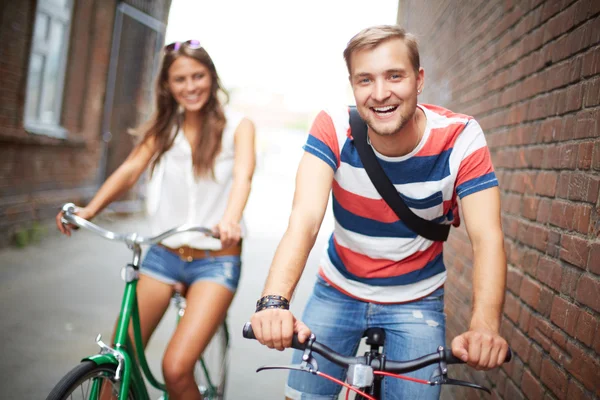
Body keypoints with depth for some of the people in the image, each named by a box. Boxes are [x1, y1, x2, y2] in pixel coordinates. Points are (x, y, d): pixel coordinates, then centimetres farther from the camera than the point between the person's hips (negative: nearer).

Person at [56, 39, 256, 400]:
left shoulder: (237, 126, -2)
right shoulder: (163, 128, 9)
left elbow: (243, 175, -20)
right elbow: (130, 170, -4)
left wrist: (230, 218, -41)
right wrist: (89, 210, -22)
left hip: (216, 260, -4)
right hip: (163, 254, 4)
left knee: (176, 369, -17)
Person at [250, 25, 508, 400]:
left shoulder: (460, 137, -21)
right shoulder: (333, 128, -20)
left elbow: (487, 237, -28)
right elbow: (304, 219, -32)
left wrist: (484, 327, -47)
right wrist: (275, 301, -51)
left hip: (416, 302, 0)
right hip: (337, 292, 1)